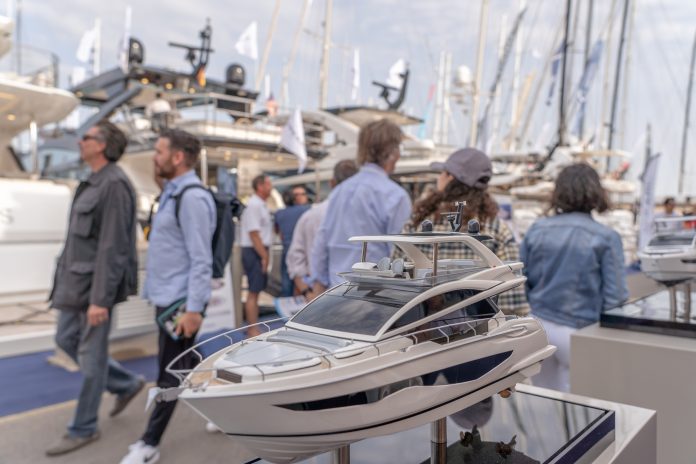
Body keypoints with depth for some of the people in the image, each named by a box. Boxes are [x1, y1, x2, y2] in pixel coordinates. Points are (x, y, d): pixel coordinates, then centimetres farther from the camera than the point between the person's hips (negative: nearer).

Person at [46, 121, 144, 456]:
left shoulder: (114, 185, -17)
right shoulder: (94, 183, 13)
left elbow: (113, 245, -22)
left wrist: (101, 298, -22)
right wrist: (67, 279, 21)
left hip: (96, 283, -10)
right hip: (76, 279, 10)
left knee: (91, 355, 2)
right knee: (66, 340, 18)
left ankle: (83, 429, 18)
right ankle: (127, 384, 30)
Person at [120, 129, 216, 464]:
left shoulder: (192, 197, -18)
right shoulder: (172, 193, 13)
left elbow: (201, 260, -21)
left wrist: (194, 309, -22)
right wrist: (153, 290, 19)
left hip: (181, 301, -10)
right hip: (166, 297, 10)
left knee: (170, 373, 3)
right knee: (186, 365, 19)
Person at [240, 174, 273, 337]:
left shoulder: (261, 205, 17)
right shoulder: (254, 205, -15)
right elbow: (253, 233, -20)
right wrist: (264, 256, -19)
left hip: (259, 251, 10)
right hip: (255, 252, -10)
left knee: (256, 291, 15)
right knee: (254, 292, -5)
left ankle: (253, 326, 24)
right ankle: (253, 329, 0)